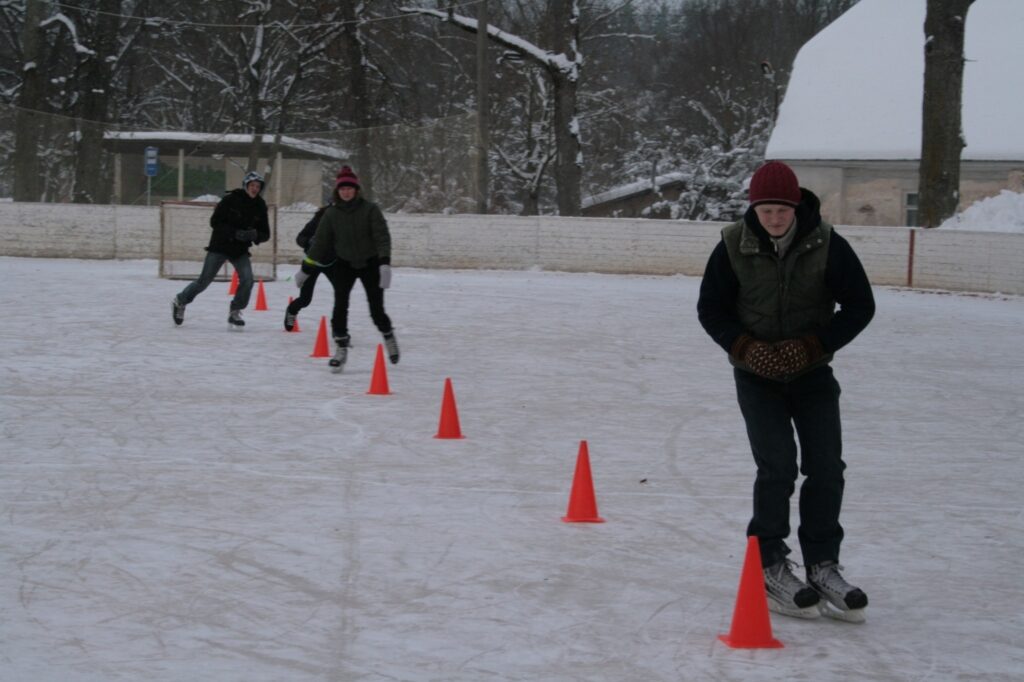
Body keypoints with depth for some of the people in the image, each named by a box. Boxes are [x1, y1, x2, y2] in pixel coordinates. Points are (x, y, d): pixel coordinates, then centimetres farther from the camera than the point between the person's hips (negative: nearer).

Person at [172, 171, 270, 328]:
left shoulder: (260, 206, -1)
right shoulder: (231, 199, -14)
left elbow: (265, 234, 3)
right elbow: (215, 222, -14)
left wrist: (255, 235, -21)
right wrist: (235, 233, -26)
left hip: (240, 250, 3)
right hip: (220, 246, -3)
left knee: (247, 279, -17)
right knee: (204, 281, 1)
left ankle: (234, 312, 0)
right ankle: (179, 301, 25)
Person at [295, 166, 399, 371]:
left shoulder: (370, 209, -12)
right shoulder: (331, 213, -4)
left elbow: (382, 236, -18)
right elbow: (320, 241, 2)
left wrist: (385, 263, -32)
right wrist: (305, 269, 2)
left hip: (370, 264, -2)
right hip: (344, 264, 2)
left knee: (376, 310, -1)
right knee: (340, 306, -13)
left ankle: (389, 337, 28)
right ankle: (341, 348, -3)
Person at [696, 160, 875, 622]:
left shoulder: (827, 245, -12)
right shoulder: (734, 246, -11)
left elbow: (860, 306, -6)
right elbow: (710, 308, 0)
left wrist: (812, 346, -15)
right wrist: (745, 346, -15)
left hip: (811, 372, 1)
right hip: (757, 375, -1)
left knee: (826, 468, -3)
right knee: (777, 466, -12)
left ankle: (822, 566, 11)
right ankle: (770, 567, 0)